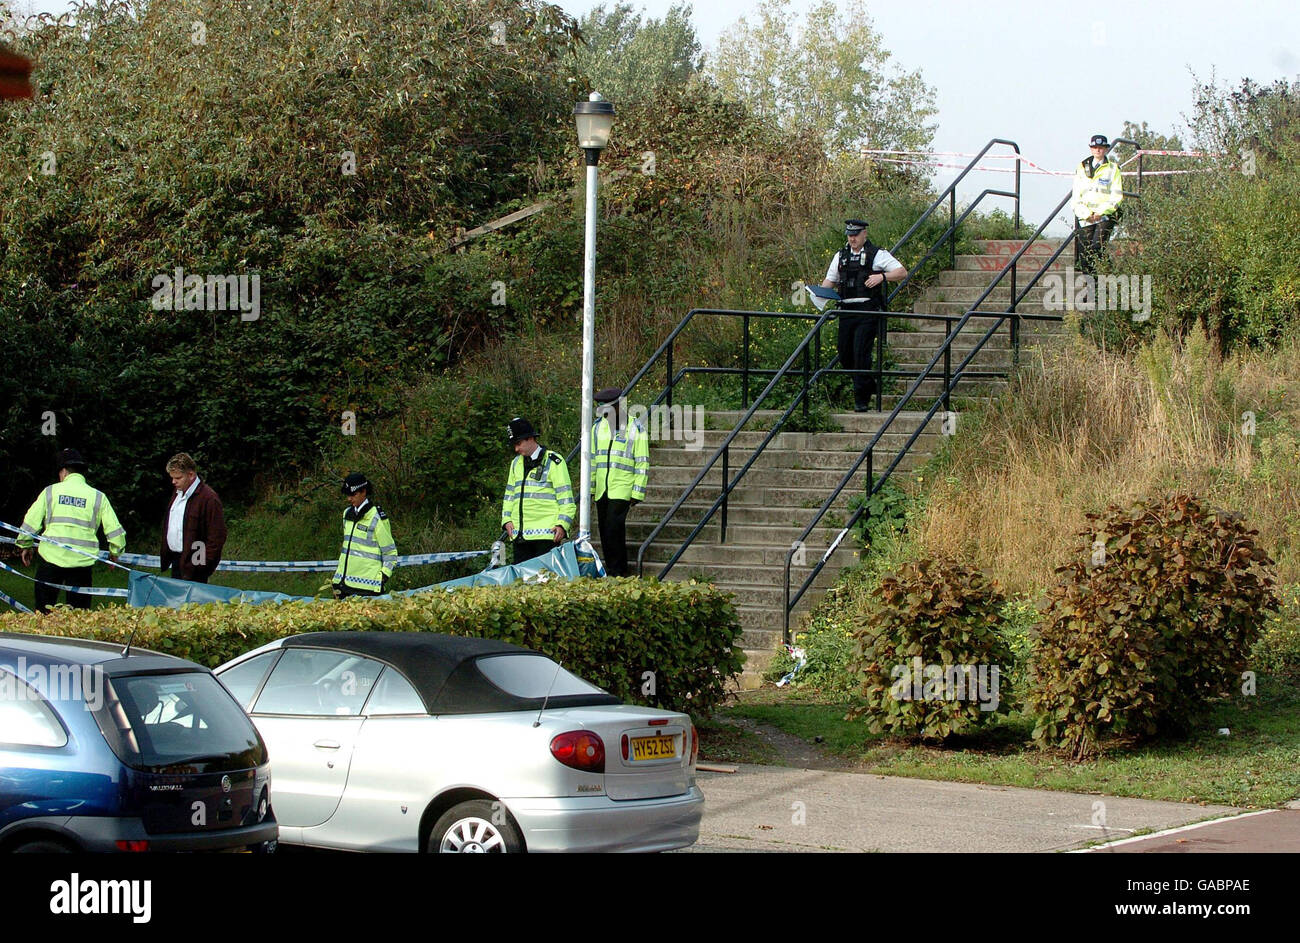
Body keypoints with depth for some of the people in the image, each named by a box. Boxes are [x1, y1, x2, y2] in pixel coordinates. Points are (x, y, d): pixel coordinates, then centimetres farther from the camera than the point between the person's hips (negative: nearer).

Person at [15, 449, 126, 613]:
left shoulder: (50, 492, 4)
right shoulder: (98, 497, 6)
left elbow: (30, 522, 6)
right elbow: (114, 530, 4)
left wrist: (25, 546, 21)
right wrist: (115, 552, 21)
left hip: (51, 558, -1)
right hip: (81, 562, 1)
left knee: (44, 610, 7)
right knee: (79, 610, 7)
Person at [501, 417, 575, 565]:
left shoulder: (553, 461, -1)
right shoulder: (516, 463, 20)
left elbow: (566, 497, -4)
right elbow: (509, 495, 24)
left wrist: (562, 524, -13)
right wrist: (507, 520, 10)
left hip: (546, 534, -6)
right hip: (520, 534, 6)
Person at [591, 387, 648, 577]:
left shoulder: (635, 428, -3)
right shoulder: (598, 427, 11)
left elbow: (642, 463, -3)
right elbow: (591, 459, 17)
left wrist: (638, 493, -7)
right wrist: (589, 487, 14)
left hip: (622, 489, -5)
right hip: (601, 490, 5)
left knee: (613, 528, -16)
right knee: (604, 530, 6)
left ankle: (617, 571, -10)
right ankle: (611, 570, 14)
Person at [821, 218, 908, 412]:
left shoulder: (877, 255, 1)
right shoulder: (841, 256, 17)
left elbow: (902, 273, -2)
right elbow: (829, 280, 22)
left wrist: (882, 276, -18)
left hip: (868, 311, -6)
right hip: (846, 312, 6)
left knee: (861, 353, -12)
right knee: (844, 354, 6)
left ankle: (861, 400, -6)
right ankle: (869, 386, 27)